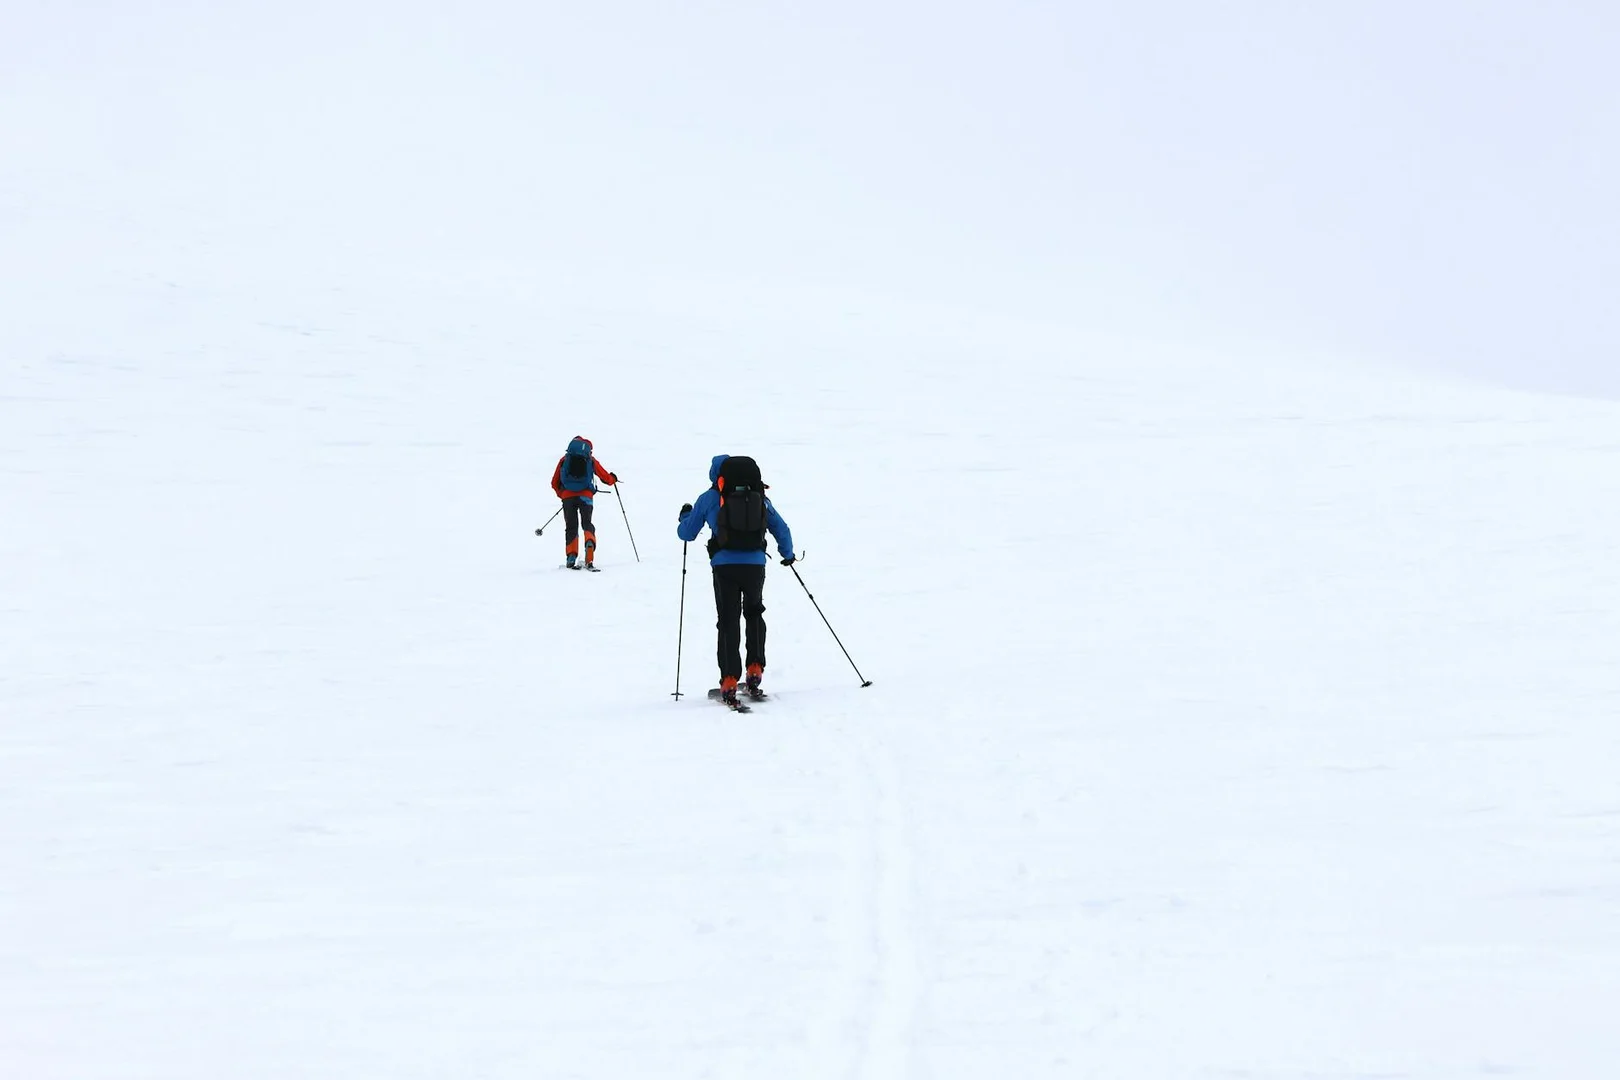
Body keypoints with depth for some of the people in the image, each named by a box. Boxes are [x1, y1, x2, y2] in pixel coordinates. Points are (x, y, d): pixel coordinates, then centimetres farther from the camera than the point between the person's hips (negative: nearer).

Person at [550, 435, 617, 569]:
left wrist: (561, 494, 31)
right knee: (587, 524, 8)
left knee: (571, 527, 9)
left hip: (567, 496, 1)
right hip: (585, 496, -1)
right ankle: (590, 543, -24)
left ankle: (571, 558, -1)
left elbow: (554, 483, 14)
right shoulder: (591, 460, 9)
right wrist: (613, 479, 37)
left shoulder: (564, 460, 13)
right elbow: (606, 478, 15)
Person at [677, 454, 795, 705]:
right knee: (754, 614, 23)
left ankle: (729, 682, -5)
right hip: (755, 564, 2)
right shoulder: (759, 497, 13)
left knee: (728, 621, 4)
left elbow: (686, 534, 14)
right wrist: (787, 554, 35)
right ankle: (755, 672, 12)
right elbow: (781, 529, 18)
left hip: (725, 565, -2)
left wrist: (685, 517, 36)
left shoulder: (709, 498, 6)